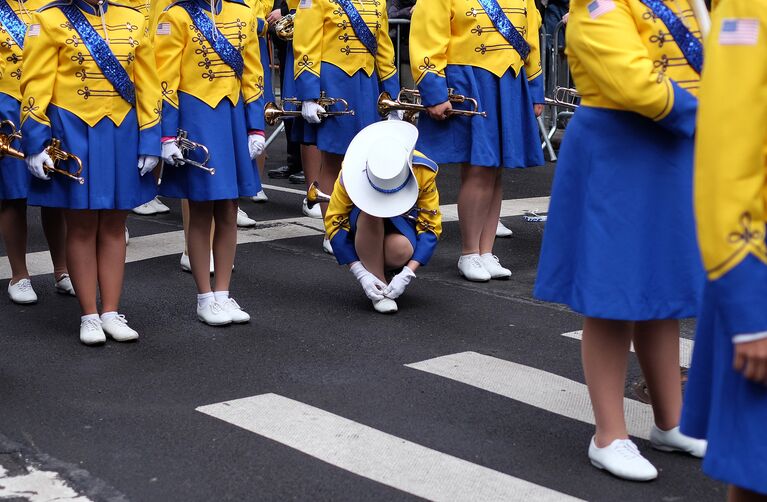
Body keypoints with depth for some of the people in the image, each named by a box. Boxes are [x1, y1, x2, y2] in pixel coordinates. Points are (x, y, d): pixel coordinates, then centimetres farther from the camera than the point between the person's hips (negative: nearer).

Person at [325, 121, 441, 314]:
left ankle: (379, 266, 1)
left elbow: (431, 226, -20)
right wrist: (361, 273, -30)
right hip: (362, 227, 0)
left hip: (402, 221, 1)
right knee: (370, 213, -38)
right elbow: (334, 222, -22)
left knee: (401, 250, -37)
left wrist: (407, 274, -31)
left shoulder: (423, 171, -26)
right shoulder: (352, 173, -29)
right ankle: (379, 288, -24)